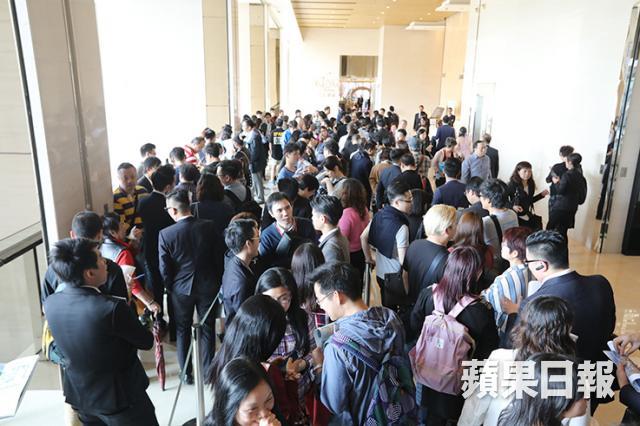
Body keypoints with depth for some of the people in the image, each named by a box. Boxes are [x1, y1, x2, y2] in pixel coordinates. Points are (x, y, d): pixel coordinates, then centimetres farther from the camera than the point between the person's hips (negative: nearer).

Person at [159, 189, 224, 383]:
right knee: (207, 329, 15)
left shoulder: (165, 234, -17)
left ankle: (186, 373, 27)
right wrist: (217, 281, 10)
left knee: (183, 330, 17)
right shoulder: (209, 226, -14)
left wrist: (170, 287, 9)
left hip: (181, 289, -1)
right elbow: (219, 257, -6)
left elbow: (164, 269, -10)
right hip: (208, 286, 1)